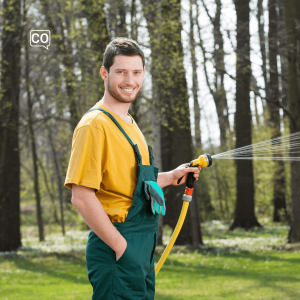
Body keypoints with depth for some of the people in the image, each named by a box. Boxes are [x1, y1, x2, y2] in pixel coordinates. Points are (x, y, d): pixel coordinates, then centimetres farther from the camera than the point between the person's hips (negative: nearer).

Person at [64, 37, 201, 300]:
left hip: (142, 249, 10)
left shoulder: (129, 124, 17)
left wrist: (171, 177, 19)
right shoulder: (95, 124, -13)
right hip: (115, 253, -9)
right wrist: (121, 246, -20)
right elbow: (82, 196, -20)